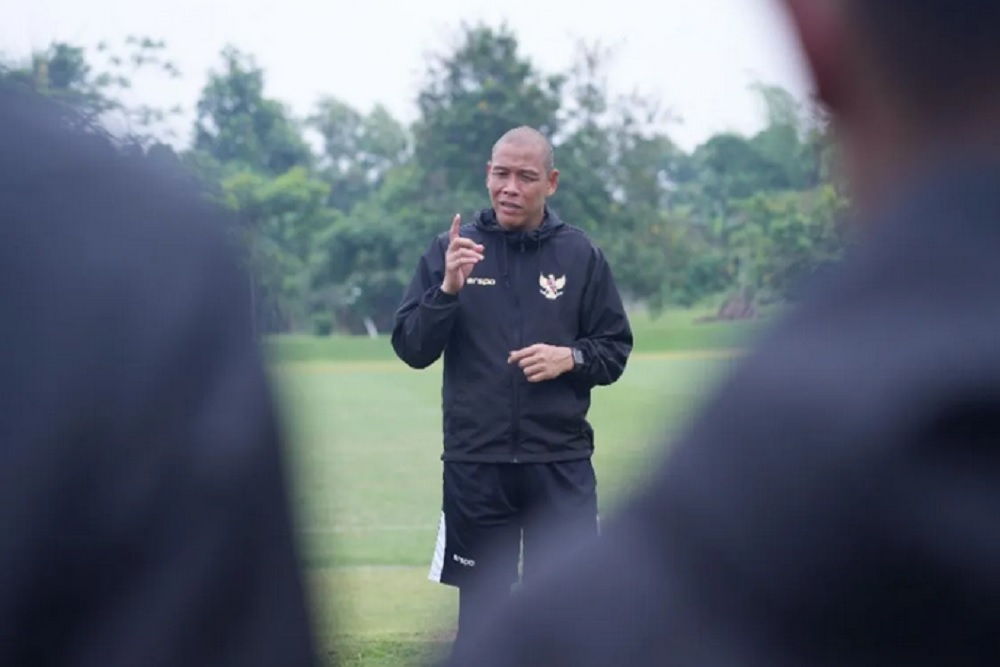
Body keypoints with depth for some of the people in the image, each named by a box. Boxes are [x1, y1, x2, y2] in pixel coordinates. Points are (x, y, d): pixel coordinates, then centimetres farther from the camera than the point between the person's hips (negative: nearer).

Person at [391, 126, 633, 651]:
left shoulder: (580, 255, 4)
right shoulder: (451, 249, 3)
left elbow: (615, 350, 7)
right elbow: (411, 348, -2)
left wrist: (570, 357, -13)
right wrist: (448, 288, -17)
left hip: (561, 466, 0)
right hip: (474, 465, 0)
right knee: (480, 608, 7)